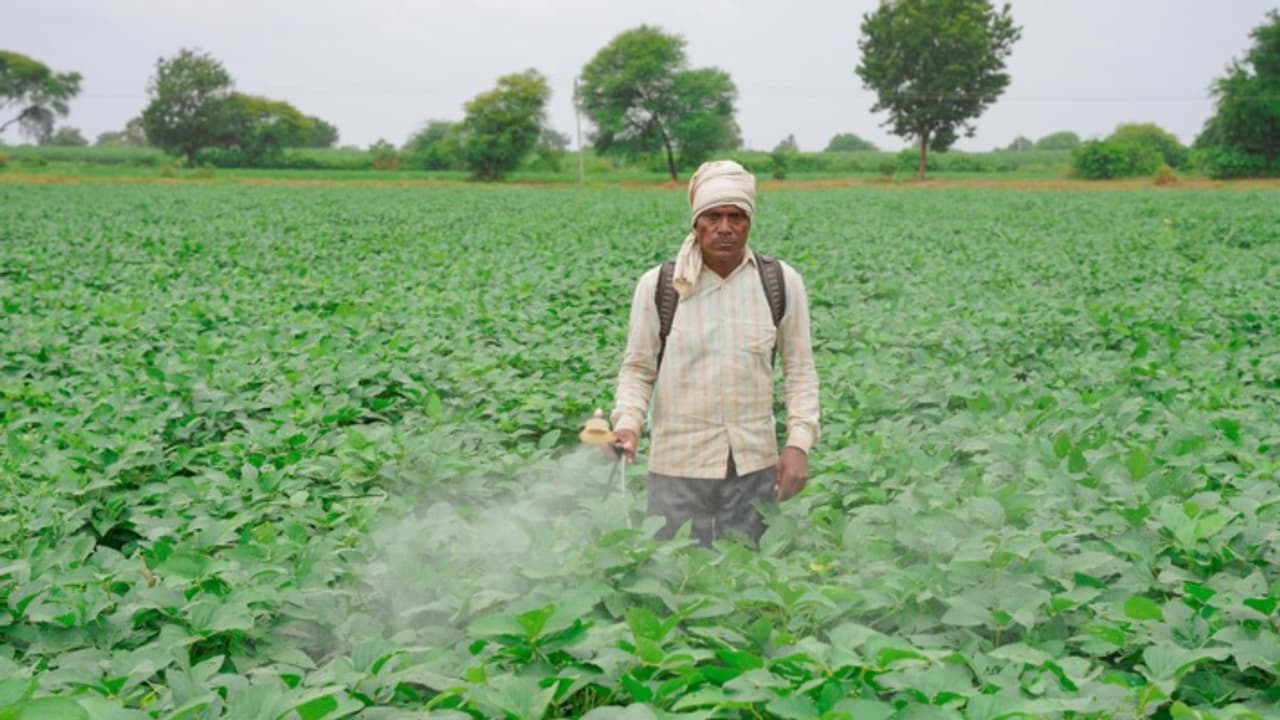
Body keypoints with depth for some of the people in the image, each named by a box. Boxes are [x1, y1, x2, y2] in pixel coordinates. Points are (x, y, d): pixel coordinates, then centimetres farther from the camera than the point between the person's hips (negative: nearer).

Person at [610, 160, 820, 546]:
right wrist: (627, 424, -15)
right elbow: (637, 369, 2)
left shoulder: (782, 283, -2)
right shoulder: (657, 286, -5)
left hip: (755, 466, 1)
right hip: (678, 467, -1)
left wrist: (799, 442, -6)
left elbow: (800, 370, 4)